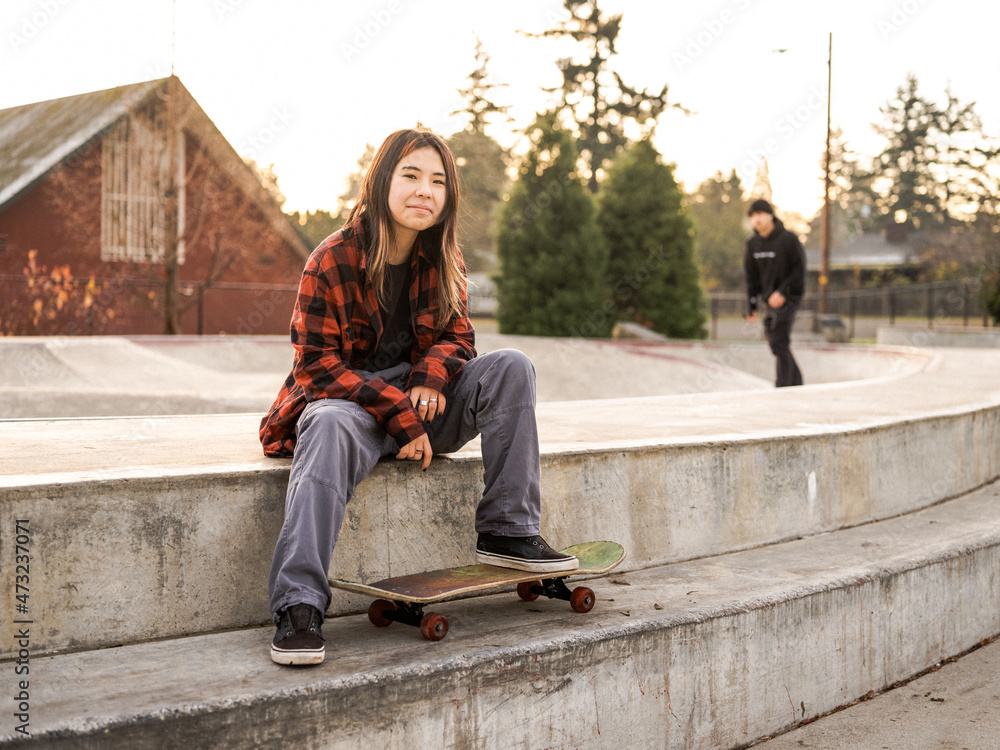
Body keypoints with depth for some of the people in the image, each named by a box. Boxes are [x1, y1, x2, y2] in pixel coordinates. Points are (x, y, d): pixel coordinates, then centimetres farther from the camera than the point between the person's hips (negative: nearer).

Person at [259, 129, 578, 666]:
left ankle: (507, 533, -16)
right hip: (345, 398, -5)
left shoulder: (443, 260, 4)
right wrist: (398, 414, -23)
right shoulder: (333, 259, -12)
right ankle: (298, 607, -46)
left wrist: (430, 377, -17)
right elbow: (318, 364, -14)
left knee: (511, 367, -16)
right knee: (332, 426, -40)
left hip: (417, 401, 5)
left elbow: (457, 337, 8)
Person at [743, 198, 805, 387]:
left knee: (778, 342, -15)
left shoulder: (788, 239, -10)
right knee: (775, 341, 10)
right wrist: (752, 306, 8)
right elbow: (752, 277, 12)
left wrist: (782, 292, -20)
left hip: (788, 297, -7)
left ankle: (784, 384, -11)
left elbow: (799, 270, -11)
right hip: (769, 300, 7)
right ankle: (796, 382, 22)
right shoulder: (753, 244, 7)